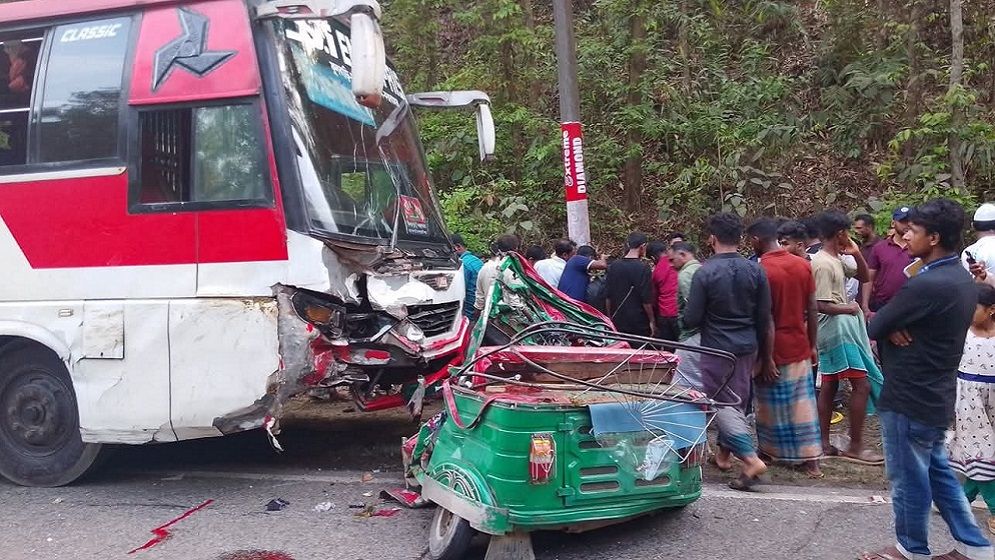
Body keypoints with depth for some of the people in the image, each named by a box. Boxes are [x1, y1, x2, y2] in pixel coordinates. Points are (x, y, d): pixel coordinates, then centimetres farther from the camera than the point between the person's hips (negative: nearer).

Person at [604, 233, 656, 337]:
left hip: (617, 322, 5)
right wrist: (652, 321, -2)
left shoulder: (613, 266, 2)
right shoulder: (643, 268, -13)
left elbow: (607, 297, 7)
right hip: (639, 324, -5)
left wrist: (610, 318, 17)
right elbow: (646, 300, -13)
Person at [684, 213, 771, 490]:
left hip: (717, 348, -5)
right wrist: (760, 352, 16)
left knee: (724, 404, 1)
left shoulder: (705, 273, -15)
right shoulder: (756, 271, -2)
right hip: (747, 347, 5)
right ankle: (724, 452, 31)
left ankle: (750, 458, -13)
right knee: (737, 401, 18)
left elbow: (692, 319, -12)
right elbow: (764, 317, 3)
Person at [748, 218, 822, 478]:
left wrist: (767, 358, -14)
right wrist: (813, 345, 12)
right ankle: (811, 459, 10)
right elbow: (812, 310, 5)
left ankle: (769, 451, 24)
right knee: (803, 404, 9)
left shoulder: (761, 270, -16)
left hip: (775, 350, -5)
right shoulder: (803, 265, 2)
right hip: (800, 348, 5)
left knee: (773, 406, 9)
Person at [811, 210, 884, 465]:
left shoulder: (836, 259, 10)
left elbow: (864, 277, 17)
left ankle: (824, 444, 16)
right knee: (862, 385, -6)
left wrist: (856, 253, 4)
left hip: (840, 329, 10)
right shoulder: (824, 264, -19)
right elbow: (821, 305, -24)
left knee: (829, 386, 11)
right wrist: (849, 308, -11)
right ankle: (855, 446, 1)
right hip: (837, 329, -10)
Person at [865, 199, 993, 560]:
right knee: (937, 470, 21)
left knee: (908, 477, 8)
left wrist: (891, 327, 2)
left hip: (909, 398, -9)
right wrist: (896, 327, -14)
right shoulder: (961, 278, 6)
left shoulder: (927, 284, -26)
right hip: (937, 395, 9)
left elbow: (874, 327, -18)